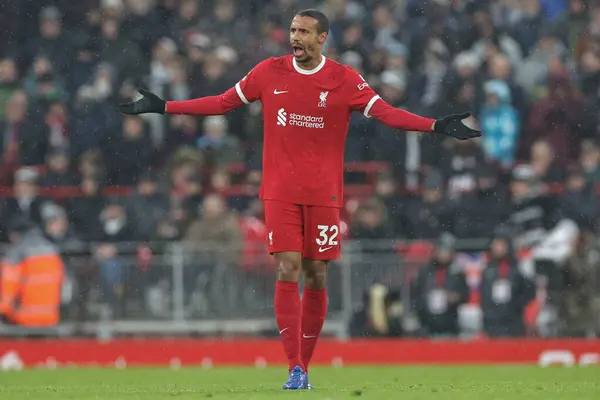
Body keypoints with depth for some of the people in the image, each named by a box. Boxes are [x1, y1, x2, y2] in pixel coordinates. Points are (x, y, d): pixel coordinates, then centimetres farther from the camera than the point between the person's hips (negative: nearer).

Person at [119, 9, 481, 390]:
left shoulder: (344, 79, -1)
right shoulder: (269, 72, 4)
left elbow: (385, 112, -6)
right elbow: (223, 102, 12)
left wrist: (436, 126, -19)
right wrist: (163, 107, 9)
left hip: (324, 194, 0)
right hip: (280, 193, 0)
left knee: (315, 277, 2)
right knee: (287, 272, -10)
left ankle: (305, 364, 15)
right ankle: (295, 369, -10)